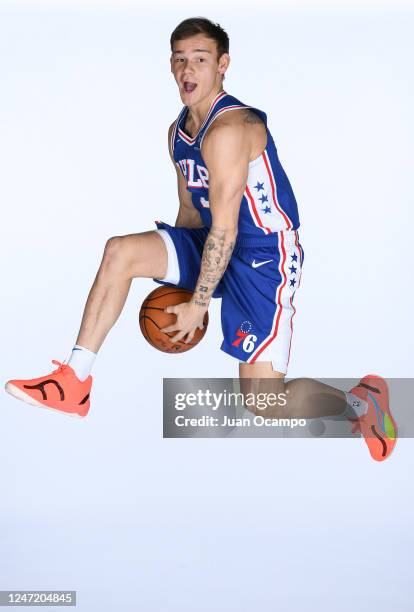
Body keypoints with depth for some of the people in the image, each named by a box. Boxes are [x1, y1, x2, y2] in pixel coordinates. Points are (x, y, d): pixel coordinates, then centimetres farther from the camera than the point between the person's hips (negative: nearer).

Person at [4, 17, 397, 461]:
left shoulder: (229, 129, -22)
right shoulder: (178, 132, 8)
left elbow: (224, 230, -22)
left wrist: (197, 304, -17)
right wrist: (177, 273, 14)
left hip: (265, 256, -8)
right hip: (211, 246, 8)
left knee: (264, 404, -12)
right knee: (120, 252, -10)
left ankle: (362, 401, 16)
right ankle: (74, 382, -6)